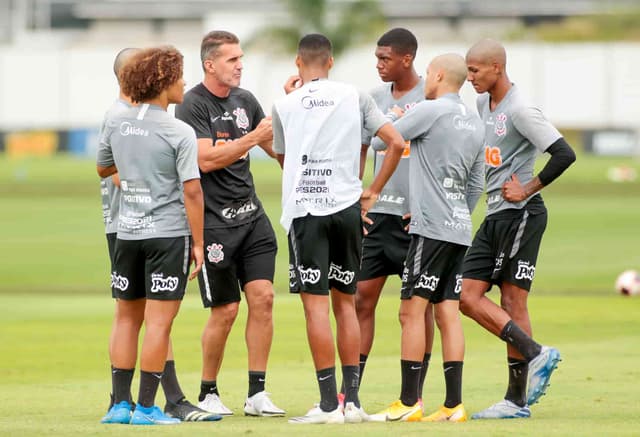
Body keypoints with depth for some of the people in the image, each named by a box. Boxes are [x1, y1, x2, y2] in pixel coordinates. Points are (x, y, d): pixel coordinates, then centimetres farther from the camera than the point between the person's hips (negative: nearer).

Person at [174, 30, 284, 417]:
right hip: (214, 220, -6)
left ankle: (257, 394, 3)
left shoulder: (245, 100, 12)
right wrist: (251, 138, -21)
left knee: (263, 297, -3)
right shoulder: (193, 105, -9)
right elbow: (206, 160, -19)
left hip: (251, 212, 6)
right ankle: (208, 393, 14)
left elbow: (275, 145, 17)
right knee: (226, 310, -3)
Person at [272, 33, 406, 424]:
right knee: (345, 302, 13)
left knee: (316, 304, -4)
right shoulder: (355, 97, 6)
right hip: (346, 207, 2)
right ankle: (352, 400, 12)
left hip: (304, 210, -2)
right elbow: (396, 143, 1)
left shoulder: (285, 106, 4)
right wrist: (373, 191, 9)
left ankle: (329, 403, -8)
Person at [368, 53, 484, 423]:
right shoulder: (475, 123, 15)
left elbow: (381, 141, -2)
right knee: (448, 313, 4)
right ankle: (454, 404, 0)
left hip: (431, 227, -7)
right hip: (460, 230, 7)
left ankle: (409, 402, -7)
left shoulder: (430, 111, -8)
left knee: (412, 310, -5)